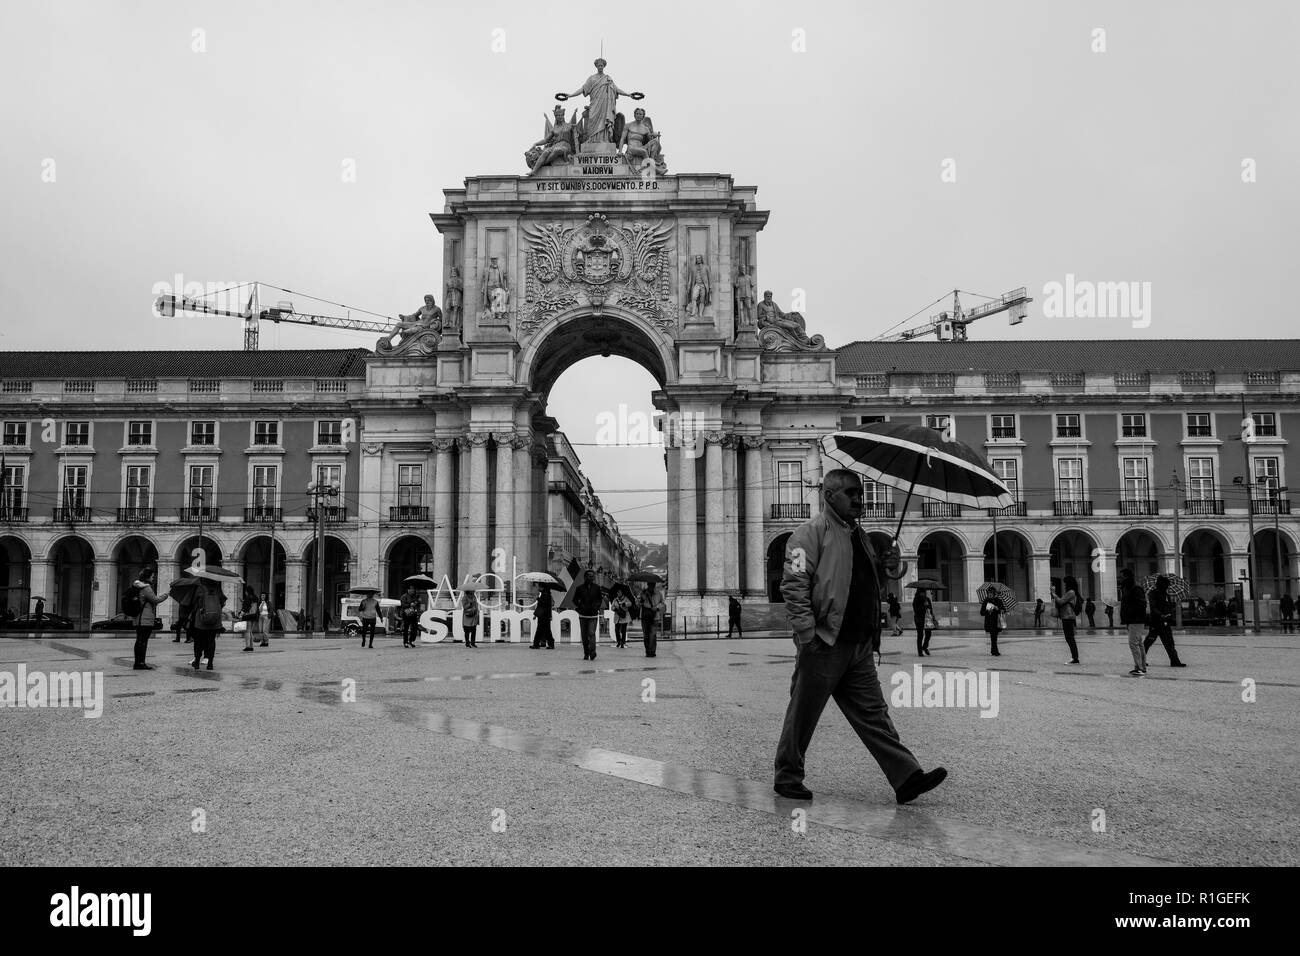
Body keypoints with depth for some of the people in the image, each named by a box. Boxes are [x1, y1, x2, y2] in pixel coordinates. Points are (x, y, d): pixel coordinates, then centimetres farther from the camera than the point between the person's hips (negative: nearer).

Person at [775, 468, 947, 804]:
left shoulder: (859, 534, 20)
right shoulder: (812, 531, -8)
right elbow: (793, 585, -16)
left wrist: (887, 567, 11)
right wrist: (807, 633, -20)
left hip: (859, 647, 8)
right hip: (823, 646, -8)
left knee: (873, 713, 7)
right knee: (803, 714, 4)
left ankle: (907, 777, 5)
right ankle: (787, 777, 18)